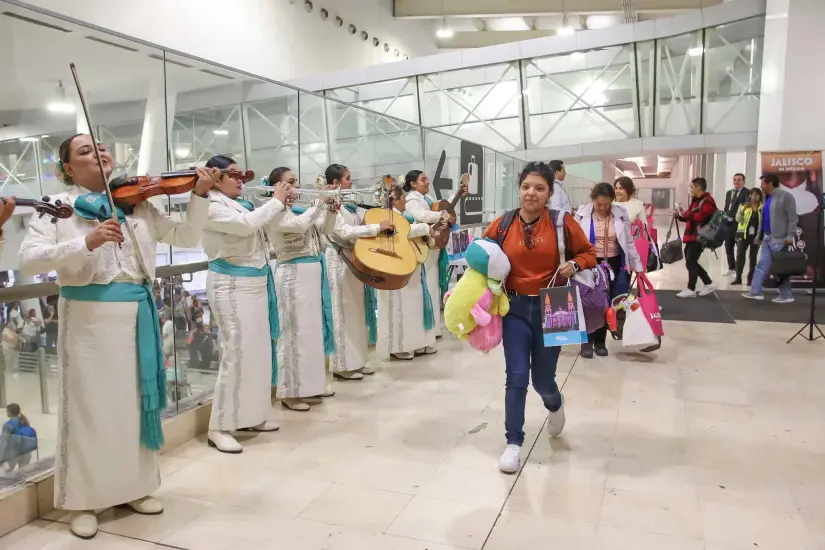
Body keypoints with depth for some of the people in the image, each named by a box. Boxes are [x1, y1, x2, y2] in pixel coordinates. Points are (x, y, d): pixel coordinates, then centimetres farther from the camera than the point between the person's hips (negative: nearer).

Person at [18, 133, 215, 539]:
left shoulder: (137, 203, 9)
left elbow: (186, 238, 7)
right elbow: (28, 260, -13)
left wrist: (200, 195, -6)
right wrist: (86, 242, -27)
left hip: (137, 314, 4)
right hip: (89, 317, -4)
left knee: (137, 400, 13)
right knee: (90, 407, 5)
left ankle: (135, 487, 30)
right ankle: (84, 499, 23)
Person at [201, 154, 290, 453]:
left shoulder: (242, 204, 12)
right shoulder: (212, 207, -13)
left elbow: (264, 228, 21)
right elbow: (246, 225, -27)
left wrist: (281, 205, 6)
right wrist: (276, 201, -15)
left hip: (256, 282, 9)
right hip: (232, 285, -9)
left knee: (259, 350, 12)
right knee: (237, 353, -10)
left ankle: (253, 416, 24)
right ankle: (219, 428, -1)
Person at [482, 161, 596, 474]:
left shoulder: (563, 223, -6)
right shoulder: (501, 225, -3)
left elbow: (588, 253, 6)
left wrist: (574, 265, -14)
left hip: (551, 309, 0)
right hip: (515, 309, 1)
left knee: (542, 380, 10)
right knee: (516, 377, -5)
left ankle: (555, 405, 48)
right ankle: (513, 443, 13)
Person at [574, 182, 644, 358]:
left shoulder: (621, 214, 0)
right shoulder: (582, 215, -6)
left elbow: (629, 242, 7)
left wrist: (637, 265, 7)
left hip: (613, 264, 2)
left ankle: (600, 341, 21)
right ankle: (587, 341, 16)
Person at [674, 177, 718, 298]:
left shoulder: (707, 201, -13)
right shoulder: (696, 200, 20)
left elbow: (699, 217, -26)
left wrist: (685, 213, -15)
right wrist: (680, 215, 7)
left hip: (699, 237, -10)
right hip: (692, 236, 10)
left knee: (690, 262, -8)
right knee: (691, 261, 13)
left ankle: (691, 290, -1)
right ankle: (708, 284, 23)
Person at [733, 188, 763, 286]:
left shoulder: (763, 208, 3)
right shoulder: (744, 206, 3)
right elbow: (738, 219, -6)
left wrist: (759, 236, -5)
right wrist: (743, 210, -22)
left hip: (756, 235, 1)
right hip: (743, 234, 0)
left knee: (753, 257, 6)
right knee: (740, 255, -7)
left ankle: (750, 278, 12)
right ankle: (738, 277, -2)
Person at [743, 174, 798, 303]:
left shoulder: (785, 196, -10)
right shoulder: (768, 198, 16)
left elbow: (793, 218, -14)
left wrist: (790, 236, -20)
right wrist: (759, 235, 21)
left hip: (779, 239, -8)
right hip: (767, 238, 8)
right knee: (762, 265, 7)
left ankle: (786, 296, 6)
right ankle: (756, 292, 10)